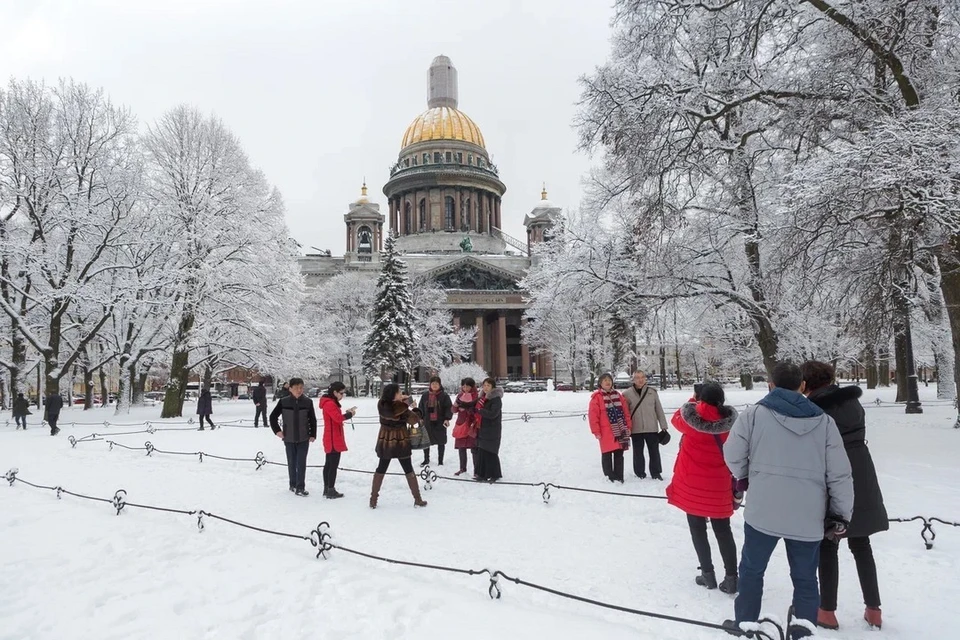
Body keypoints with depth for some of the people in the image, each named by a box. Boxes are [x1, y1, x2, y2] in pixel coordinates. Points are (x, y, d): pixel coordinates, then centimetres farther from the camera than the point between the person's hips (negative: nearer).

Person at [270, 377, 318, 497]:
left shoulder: (307, 402, -5)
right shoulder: (283, 402, -7)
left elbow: (312, 420, 3)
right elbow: (273, 417, 4)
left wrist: (313, 435, 1)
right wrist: (277, 430, -2)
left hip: (304, 439, 0)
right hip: (289, 438, 0)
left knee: (301, 463, -2)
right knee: (292, 463, 12)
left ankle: (300, 487, 4)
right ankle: (293, 484, 27)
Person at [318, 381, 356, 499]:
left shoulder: (331, 402, 15)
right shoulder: (329, 403, -18)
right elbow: (338, 418, -27)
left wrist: (346, 412, -3)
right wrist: (349, 414, -12)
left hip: (331, 439, 11)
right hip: (333, 440, -11)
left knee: (328, 464, 14)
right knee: (334, 465, -6)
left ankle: (327, 489, 21)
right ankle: (331, 491, -2)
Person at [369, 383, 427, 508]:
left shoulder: (381, 405, -10)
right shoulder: (401, 408, -24)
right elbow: (414, 419, -13)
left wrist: (401, 401, -2)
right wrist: (416, 411, 4)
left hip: (385, 443, 4)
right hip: (400, 443, -3)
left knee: (381, 469, 18)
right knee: (408, 470, 11)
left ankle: (373, 499, 19)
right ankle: (418, 500, 17)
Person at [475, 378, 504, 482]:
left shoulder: (496, 399, -12)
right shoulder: (483, 397, 13)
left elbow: (493, 414, -23)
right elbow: (476, 407, 22)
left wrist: (480, 410, -16)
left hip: (492, 431, -8)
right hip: (482, 429, 8)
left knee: (490, 453, -3)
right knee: (481, 452, 9)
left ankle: (494, 475, 8)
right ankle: (482, 474, 18)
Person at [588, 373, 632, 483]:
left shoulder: (618, 395, 12)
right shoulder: (597, 397, -4)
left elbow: (626, 412, 13)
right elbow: (593, 415, -8)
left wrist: (628, 427, 7)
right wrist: (596, 431, -11)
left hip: (620, 431, 5)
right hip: (606, 433, -5)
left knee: (619, 455, 10)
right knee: (607, 455, 2)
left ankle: (619, 477, 18)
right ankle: (609, 477, 10)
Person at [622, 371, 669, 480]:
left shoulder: (652, 392, 0)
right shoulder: (627, 394, -4)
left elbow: (659, 409, 5)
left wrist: (663, 425, 5)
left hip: (651, 428, 1)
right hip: (636, 429, -1)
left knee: (654, 451, 10)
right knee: (638, 452, 10)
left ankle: (656, 473, 24)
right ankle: (640, 474, 23)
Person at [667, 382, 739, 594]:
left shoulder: (691, 419, -16)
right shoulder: (730, 422, -10)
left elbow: (676, 419, 8)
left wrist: (692, 404, 20)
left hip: (692, 483, -2)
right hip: (719, 485, 2)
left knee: (698, 529, 14)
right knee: (723, 531, 15)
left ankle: (707, 574, 19)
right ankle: (731, 577, 17)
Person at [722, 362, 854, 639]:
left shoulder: (754, 413, -7)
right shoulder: (823, 421, 0)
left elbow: (733, 455, -3)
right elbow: (839, 474, 0)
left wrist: (744, 477, 18)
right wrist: (841, 514, 10)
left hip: (762, 511, -1)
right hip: (808, 517, 2)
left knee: (752, 570, 17)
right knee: (805, 578, 18)